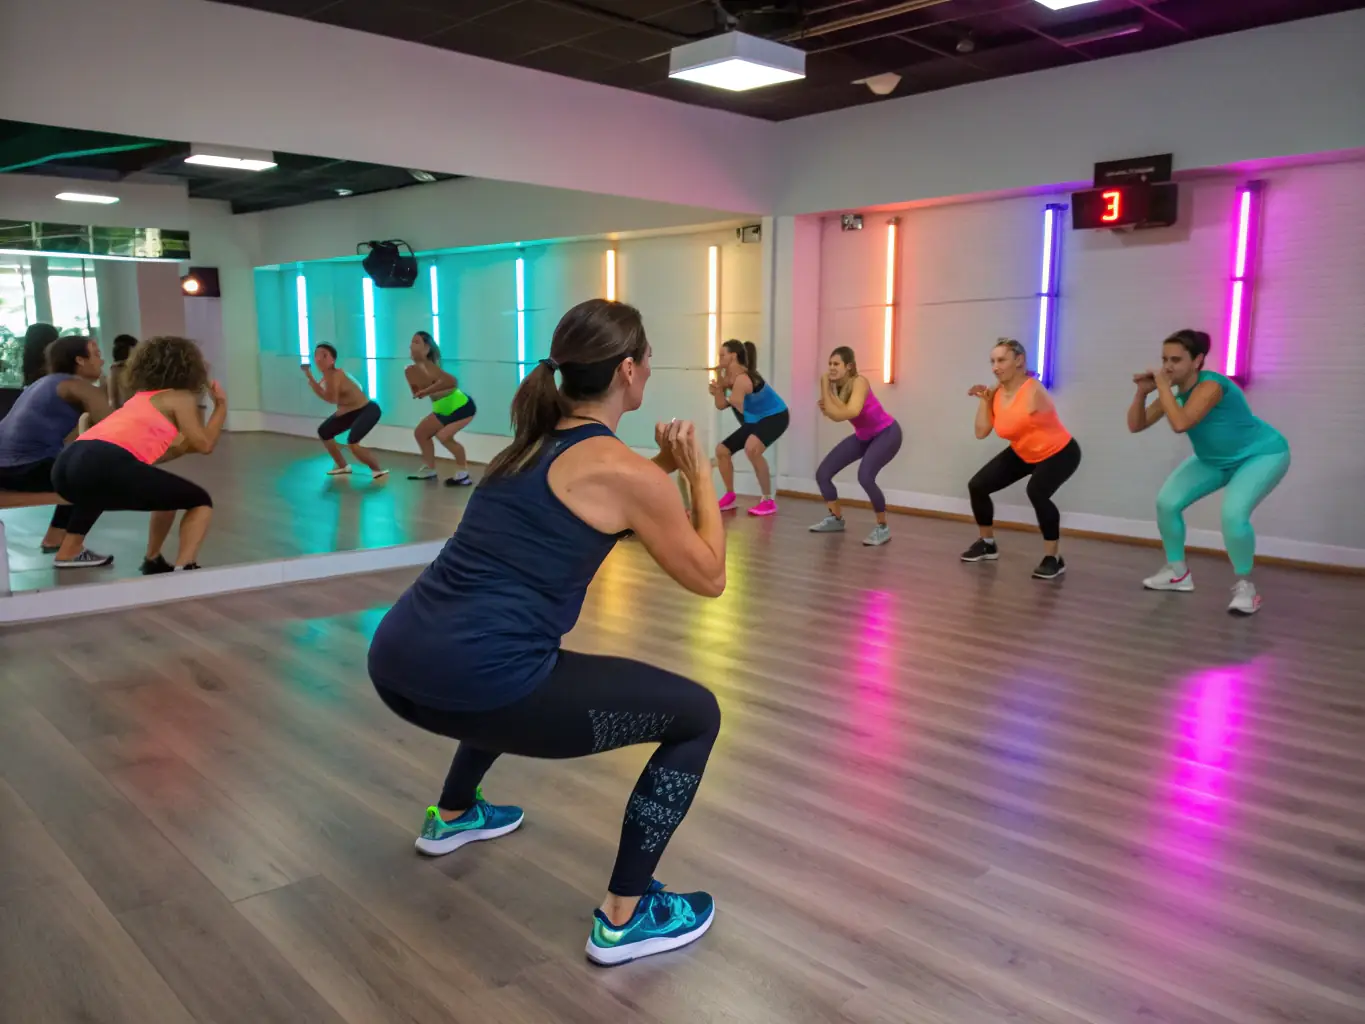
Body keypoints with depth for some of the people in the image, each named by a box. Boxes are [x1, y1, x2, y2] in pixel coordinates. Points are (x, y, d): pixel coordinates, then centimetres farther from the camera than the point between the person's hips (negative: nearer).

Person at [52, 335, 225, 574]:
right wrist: (221, 406, 22)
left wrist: (185, 442, 44)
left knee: (169, 492, 30)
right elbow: (204, 445, 11)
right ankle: (183, 569, -12)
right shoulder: (181, 397, 12)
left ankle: (153, 562, 32)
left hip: (69, 463, 9)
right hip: (105, 465, -8)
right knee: (200, 502, 6)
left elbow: (150, 452, 33)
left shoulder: (142, 397, 33)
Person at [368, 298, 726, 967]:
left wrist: (663, 468, 27)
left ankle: (453, 816, 54)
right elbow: (709, 578, 5)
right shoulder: (623, 471, -6)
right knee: (697, 714, 5)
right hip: (469, 679, -9)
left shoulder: (535, 441, 17)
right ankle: (625, 917, 12)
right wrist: (699, 473, 14)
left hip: (397, 662, 9)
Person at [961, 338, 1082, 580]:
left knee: (1037, 492, -35)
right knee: (977, 486, 2)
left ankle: (1053, 559, -18)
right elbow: (981, 432, -12)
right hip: (1023, 453, 8)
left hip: (1060, 452, -8)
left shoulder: (1033, 391, -28)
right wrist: (984, 400, -14)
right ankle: (987, 544, 24)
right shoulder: (996, 392, -8)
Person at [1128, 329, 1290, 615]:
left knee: (1233, 514, -30)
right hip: (1215, 459, 8)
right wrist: (1142, 392, -23)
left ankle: (1245, 586, -8)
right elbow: (1136, 425, -8)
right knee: (1167, 502, -4)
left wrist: (1163, 386, -40)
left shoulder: (1211, 385, -33)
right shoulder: (1175, 390, -10)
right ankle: (1177, 573, 15)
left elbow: (1180, 424, -46)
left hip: (1262, 454, -8)